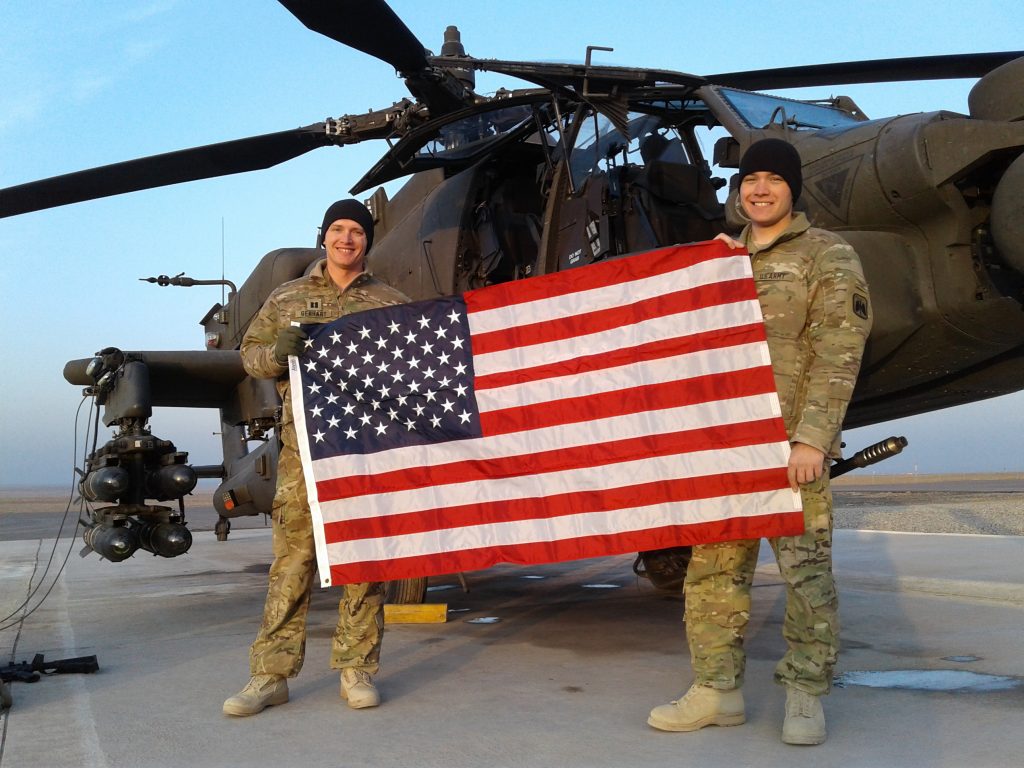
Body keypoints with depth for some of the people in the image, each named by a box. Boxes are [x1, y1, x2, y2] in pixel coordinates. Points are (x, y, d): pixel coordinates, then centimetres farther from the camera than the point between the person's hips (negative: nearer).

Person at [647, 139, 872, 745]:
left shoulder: (828, 257, 1)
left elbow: (837, 354, -9)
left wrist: (812, 437, -16)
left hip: (792, 445, -5)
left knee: (806, 568, 0)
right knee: (713, 567, 6)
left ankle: (806, 697, 14)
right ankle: (718, 689, 18)